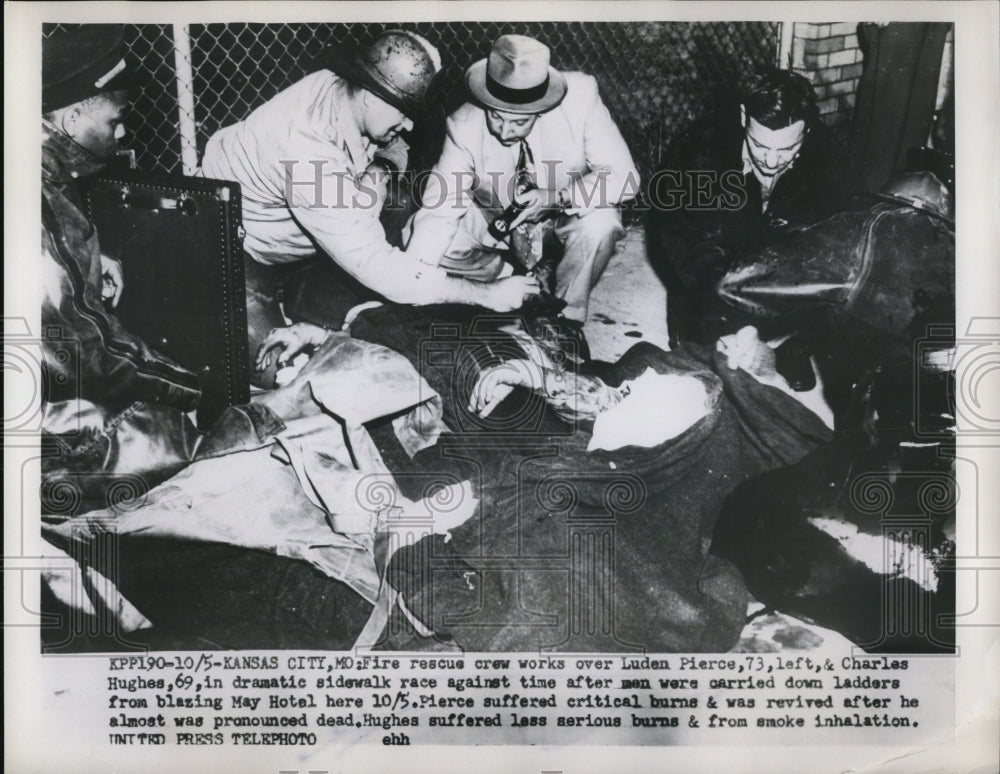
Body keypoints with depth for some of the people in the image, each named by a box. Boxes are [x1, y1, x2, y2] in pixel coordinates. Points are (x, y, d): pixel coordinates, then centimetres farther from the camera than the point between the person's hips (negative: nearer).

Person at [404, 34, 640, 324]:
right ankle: (532, 277, 0)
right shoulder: (464, 126, -26)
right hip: (496, 218, 2)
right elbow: (437, 212, -26)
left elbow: (622, 176, -23)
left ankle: (566, 316, -7)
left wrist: (559, 199, -39)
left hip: (570, 211, -1)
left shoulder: (580, 97, -28)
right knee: (416, 234, -19)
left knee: (600, 225, -35)